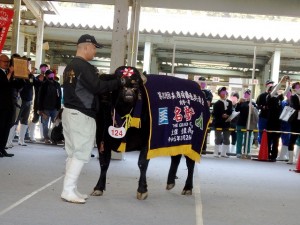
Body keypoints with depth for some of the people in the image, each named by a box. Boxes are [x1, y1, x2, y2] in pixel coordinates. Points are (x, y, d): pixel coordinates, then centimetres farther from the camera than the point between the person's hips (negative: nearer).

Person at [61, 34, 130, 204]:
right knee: (81, 153, -5)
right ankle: (68, 190, -6)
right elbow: (98, 87, -21)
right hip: (82, 115, -10)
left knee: (73, 153, 13)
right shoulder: (84, 67, -15)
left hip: (69, 112, 10)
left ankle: (71, 189, 17)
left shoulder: (70, 66, 15)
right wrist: (120, 82, -13)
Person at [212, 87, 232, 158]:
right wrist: (221, 116, -22)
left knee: (226, 138, 8)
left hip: (227, 123, 5)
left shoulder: (229, 103, 9)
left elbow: (231, 112, 10)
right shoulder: (217, 104, -5)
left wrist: (228, 116, -10)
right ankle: (216, 152, 8)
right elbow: (214, 114, -11)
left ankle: (223, 153, 18)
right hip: (218, 123, -5)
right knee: (218, 138, 0)